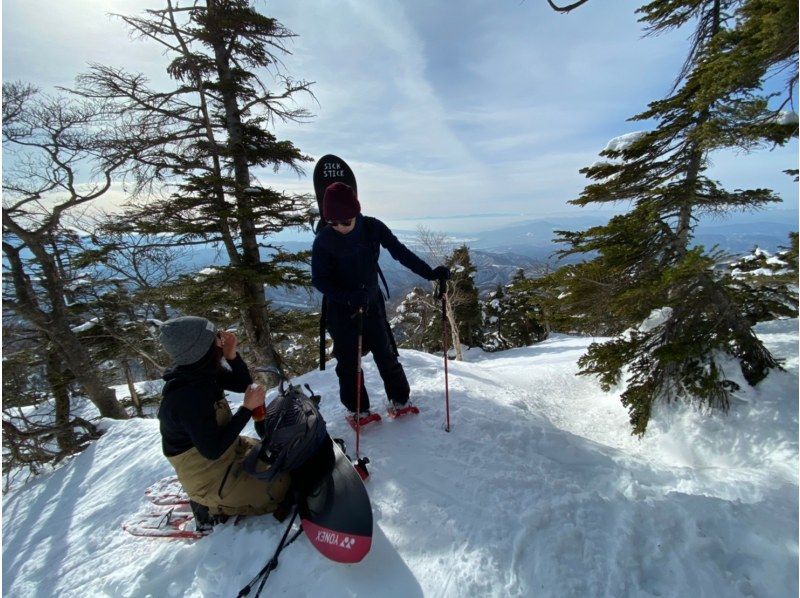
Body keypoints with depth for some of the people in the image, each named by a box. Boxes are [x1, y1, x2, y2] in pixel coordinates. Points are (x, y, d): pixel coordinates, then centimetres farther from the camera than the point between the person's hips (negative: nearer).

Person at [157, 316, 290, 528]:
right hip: (209, 477, -8)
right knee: (279, 489, -7)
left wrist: (231, 355, -17)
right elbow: (212, 450, -30)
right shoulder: (188, 398, -34)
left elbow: (243, 384, 0)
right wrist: (247, 409, -28)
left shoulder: (202, 373, -9)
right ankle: (211, 507, 5)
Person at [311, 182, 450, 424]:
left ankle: (399, 398, 29)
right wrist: (349, 297, -27)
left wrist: (429, 273, -16)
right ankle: (357, 408, 28)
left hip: (372, 302, 1)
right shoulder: (324, 239, -14)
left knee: (386, 353, 8)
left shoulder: (372, 228, -11)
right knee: (348, 360, 9)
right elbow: (319, 279, -12)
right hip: (340, 309, -1)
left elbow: (400, 252, -8)